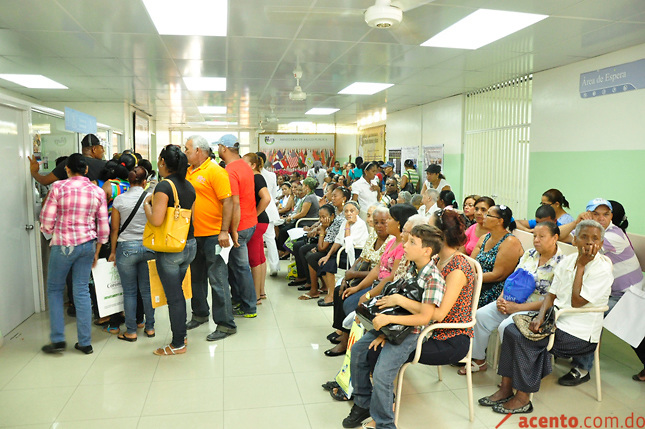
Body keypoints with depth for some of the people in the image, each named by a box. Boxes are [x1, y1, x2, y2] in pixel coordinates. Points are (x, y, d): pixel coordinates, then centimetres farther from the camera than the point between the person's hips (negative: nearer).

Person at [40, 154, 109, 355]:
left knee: (54, 289, 14)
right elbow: (103, 227, 4)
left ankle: (57, 339, 13)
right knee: (82, 291, 8)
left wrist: (50, 230, 17)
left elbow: (47, 221, -6)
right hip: (87, 245, 3)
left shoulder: (58, 187, -8)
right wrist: (96, 251, 16)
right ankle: (85, 343, 14)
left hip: (63, 245, -3)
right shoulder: (97, 191, 2)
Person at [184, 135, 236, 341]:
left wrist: (224, 231, -21)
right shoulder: (187, 172, 11)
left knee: (217, 279, -3)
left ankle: (225, 324, 5)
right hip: (193, 235, 8)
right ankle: (200, 314, 37)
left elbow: (228, 202, -16)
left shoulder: (215, 171, -11)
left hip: (212, 235, -8)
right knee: (196, 277, 19)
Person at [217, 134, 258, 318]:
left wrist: (233, 231, -21)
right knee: (233, 263, 21)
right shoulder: (245, 166, 10)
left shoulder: (230, 172, -20)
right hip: (251, 222, 9)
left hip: (239, 226, -9)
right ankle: (237, 299, 32)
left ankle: (249, 308, 13)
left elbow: (235, 203, -25)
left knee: (240, 267, 2)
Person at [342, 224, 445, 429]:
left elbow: (425, 317, -25)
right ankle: (363, 404, 21)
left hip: (412, 332, -9)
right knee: (358, 349, 5)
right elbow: (397, 298, 5)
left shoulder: (433, 279, -22)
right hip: (394, 324, 9)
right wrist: (384, 330, -4)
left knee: (381, 373, -21)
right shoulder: (411, 267, 3)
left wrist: (388, 318, -24)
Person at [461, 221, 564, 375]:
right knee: (480, 315, -9)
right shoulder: (529, 254, 9)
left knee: (506, 326, -30)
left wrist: (517, 307, -21)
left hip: (537, 309, -7)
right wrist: (502, 298, -5)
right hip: (513, 301, 7)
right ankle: (479, 360, 7)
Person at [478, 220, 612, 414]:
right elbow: (551, 295, 7)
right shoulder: (567, 261, 8)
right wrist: (540, 317, -11)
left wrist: (581, 266, -14)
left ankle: (523, 398, -10)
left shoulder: (603, 269, -12)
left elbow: (576, 301, -19)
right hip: (556, 318, 7)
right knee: (512, 330, -13)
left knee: (525, 339, -22)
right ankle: (506, 389, -8)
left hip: (579, 333, -7)